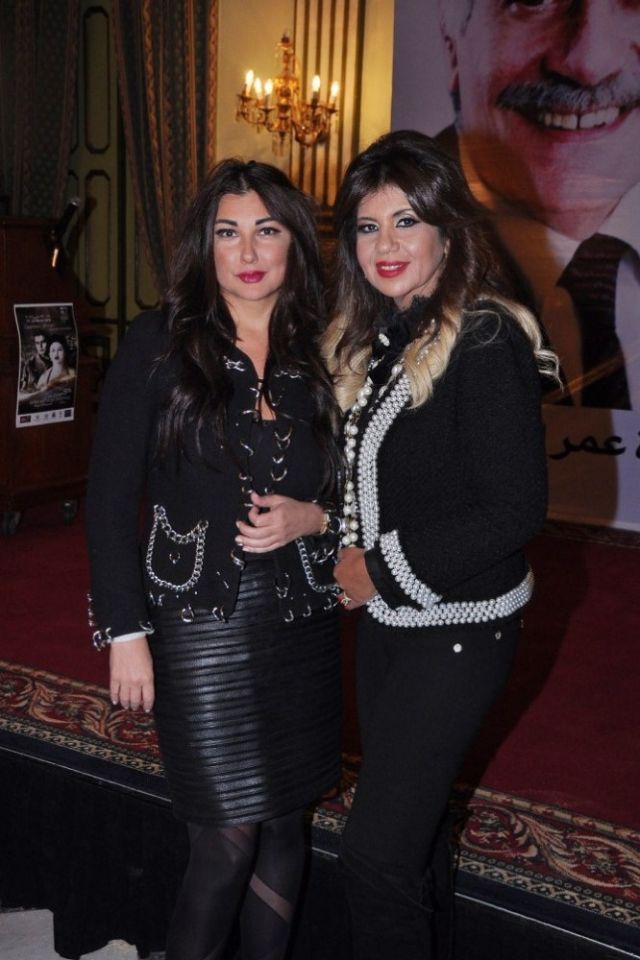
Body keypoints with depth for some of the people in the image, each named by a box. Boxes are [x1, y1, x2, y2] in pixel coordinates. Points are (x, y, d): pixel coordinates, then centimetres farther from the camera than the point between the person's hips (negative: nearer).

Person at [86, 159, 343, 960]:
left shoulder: (320, 357, 7)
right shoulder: (159, 345, -4)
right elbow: (109, 498, -5)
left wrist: (310, 519, -8)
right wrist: (126, 631, -8)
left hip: (301, 624, 4)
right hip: (201, 629, -4)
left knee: (283, 831, 13)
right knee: (227, 844, -2)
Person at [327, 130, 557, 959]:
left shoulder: (484, 343, -19)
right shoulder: (376, 337, 7)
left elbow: (517, 509, -22)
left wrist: (384, 567, -17)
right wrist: (352, 558, -3)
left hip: (457, 631, -8)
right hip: (385, 615, 8)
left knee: (375, 854, -4)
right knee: (414, 827, 21)